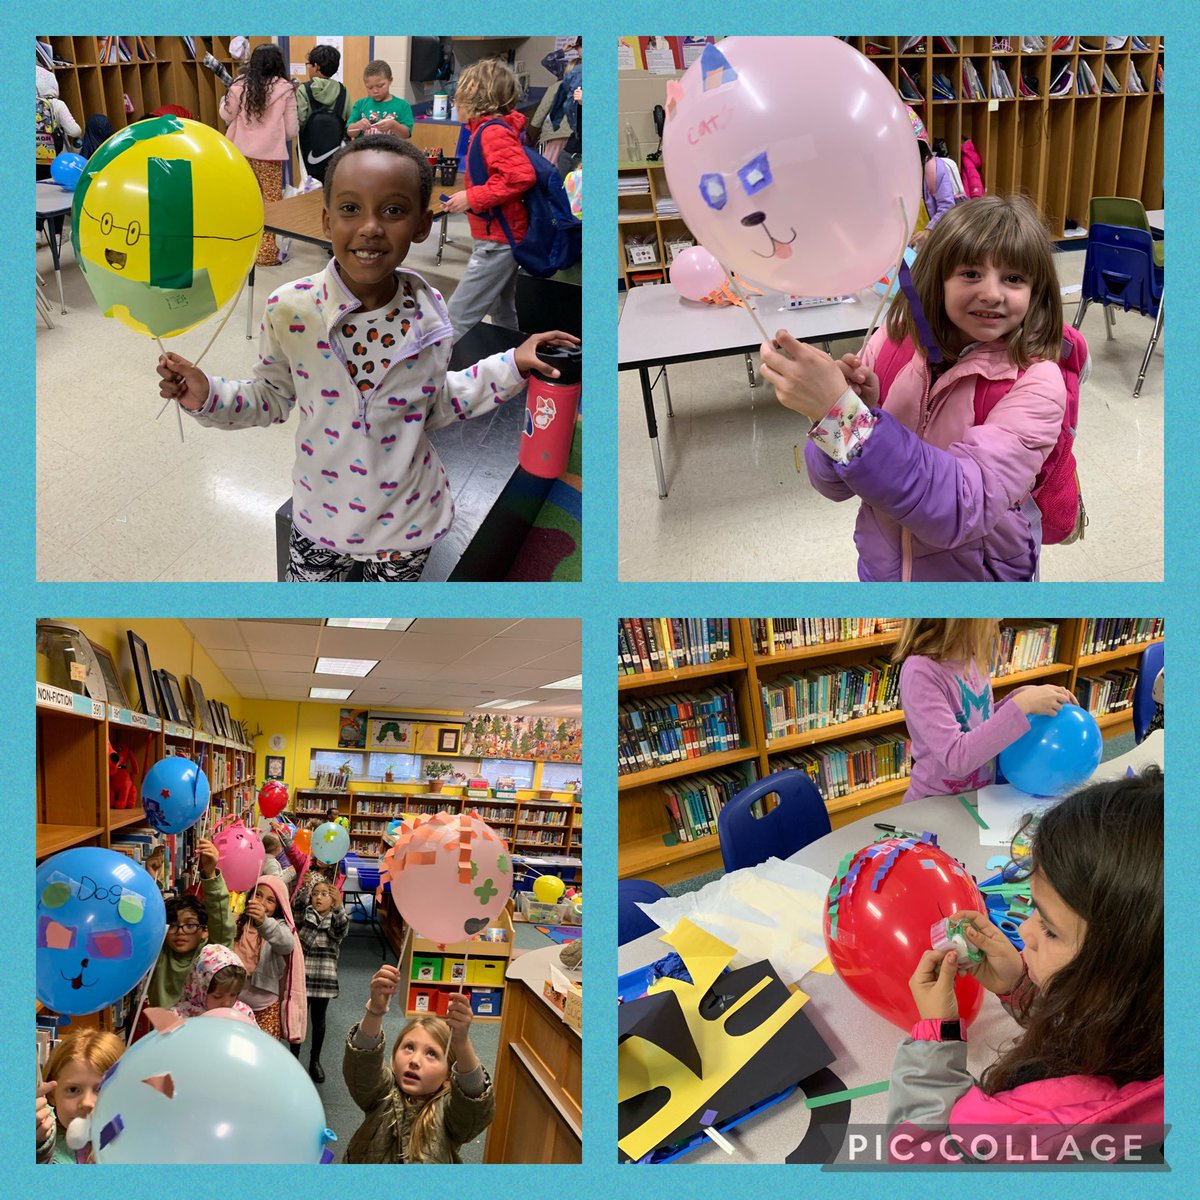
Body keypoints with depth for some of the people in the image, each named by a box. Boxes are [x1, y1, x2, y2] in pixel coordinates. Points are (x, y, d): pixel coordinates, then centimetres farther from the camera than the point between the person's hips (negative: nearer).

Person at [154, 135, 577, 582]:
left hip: (408, 519, 1)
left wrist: (511, 366, -5)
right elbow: (272, 398, -1)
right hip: (321, 513, 0)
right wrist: (208, 397, -19)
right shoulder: (289, 309, -18)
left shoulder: (429, 312, -14)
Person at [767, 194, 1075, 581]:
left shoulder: (1036, 382, -22)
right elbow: (833, 484, -10)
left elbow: (963, 510, -36)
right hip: (881, 566, 3)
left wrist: (843, 414, -44)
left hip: (981, 575, -3)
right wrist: (850, 410, -30)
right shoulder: (894, 340, -13)